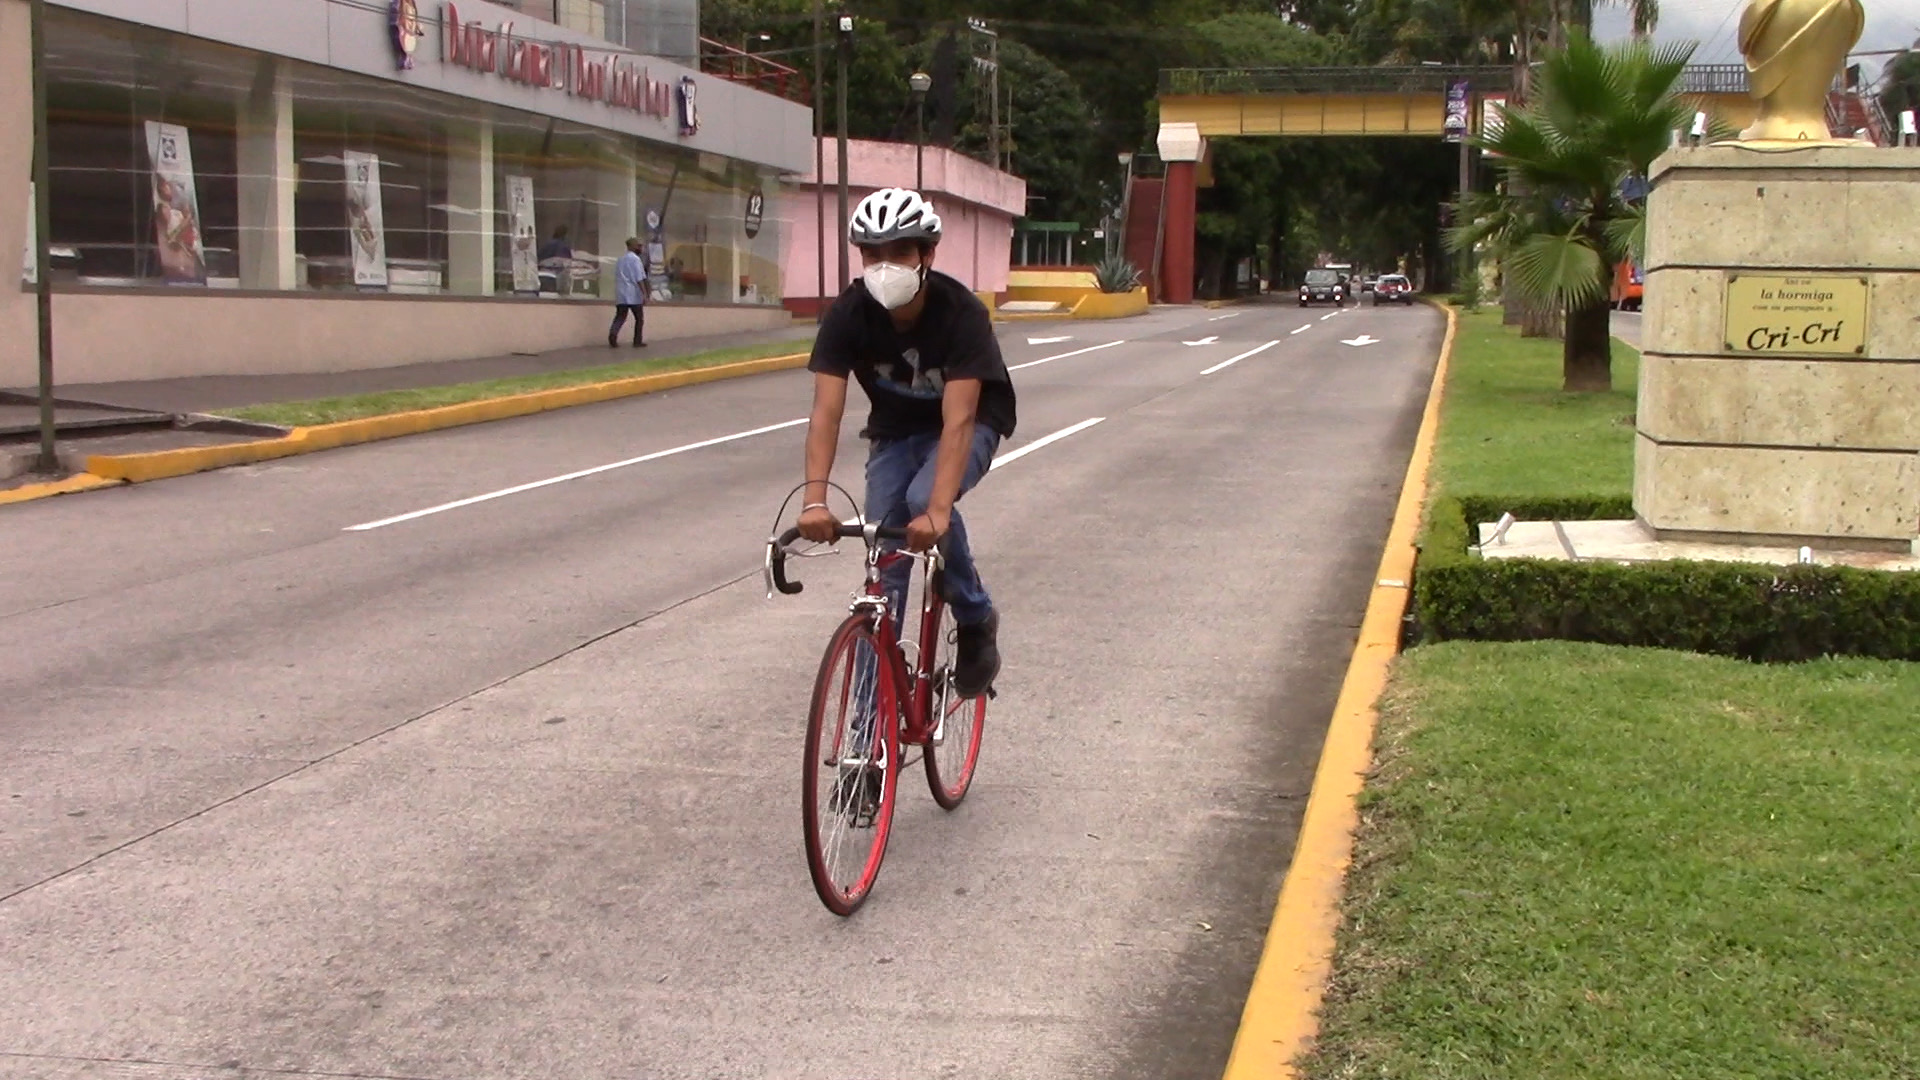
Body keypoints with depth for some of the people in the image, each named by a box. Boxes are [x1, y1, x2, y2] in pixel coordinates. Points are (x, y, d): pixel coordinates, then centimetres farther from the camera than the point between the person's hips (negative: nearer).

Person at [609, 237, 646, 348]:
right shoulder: (635, 259, -6)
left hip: (620, 294, 6)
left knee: (620, 317, 1)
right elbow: (639, 279, -13)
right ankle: (637, 342, 10)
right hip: (633, 294, -6)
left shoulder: (620, 259, 17)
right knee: (639, 318, 8)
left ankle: (613, 333, -25)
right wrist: (644, 294, -14)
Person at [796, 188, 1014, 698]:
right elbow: (826, 411, -29)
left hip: (968, 426, -3)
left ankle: (977, 619, -9)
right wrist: (815, 501, -43)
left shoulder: (961, 313, -31)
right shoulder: (847, 315, -23)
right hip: (894, 431, 3)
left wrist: (938, 510, -51)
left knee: (924, 499, -32)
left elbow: (958, 419, -38)